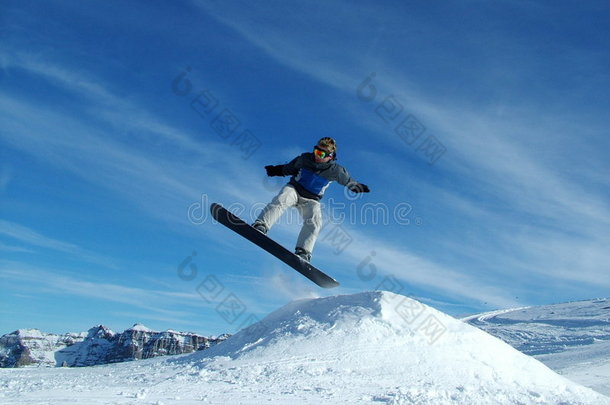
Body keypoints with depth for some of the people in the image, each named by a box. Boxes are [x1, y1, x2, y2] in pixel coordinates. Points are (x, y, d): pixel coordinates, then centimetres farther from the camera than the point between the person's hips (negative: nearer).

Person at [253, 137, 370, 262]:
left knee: (314, 223, -24)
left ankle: (302, 253, -30)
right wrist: (275, 170, 14)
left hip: (311, 200, 0)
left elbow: (348, 181, 12)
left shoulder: (336, 170, -9)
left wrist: (358, 187, 25)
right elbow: (289, 168, 14)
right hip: (293, 189, 0)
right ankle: (260, 226, -42)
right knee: (280, 201, -31)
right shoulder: (305, 158, -5)